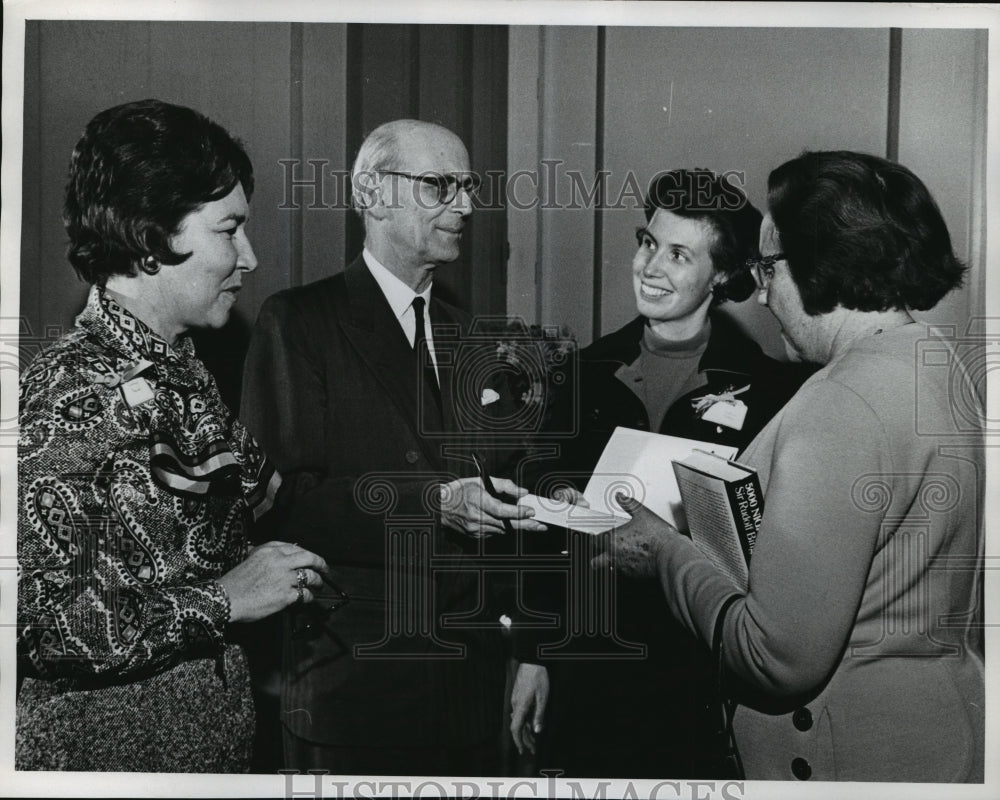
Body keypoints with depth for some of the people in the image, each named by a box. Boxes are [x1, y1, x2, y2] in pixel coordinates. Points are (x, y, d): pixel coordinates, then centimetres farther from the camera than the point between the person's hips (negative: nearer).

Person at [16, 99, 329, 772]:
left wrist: (266, 496, -1)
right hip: (108, 742, -8)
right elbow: (34, 622, -27)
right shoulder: (74, 393, -21)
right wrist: (222, 600, -22)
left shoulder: (181, 369, 5)